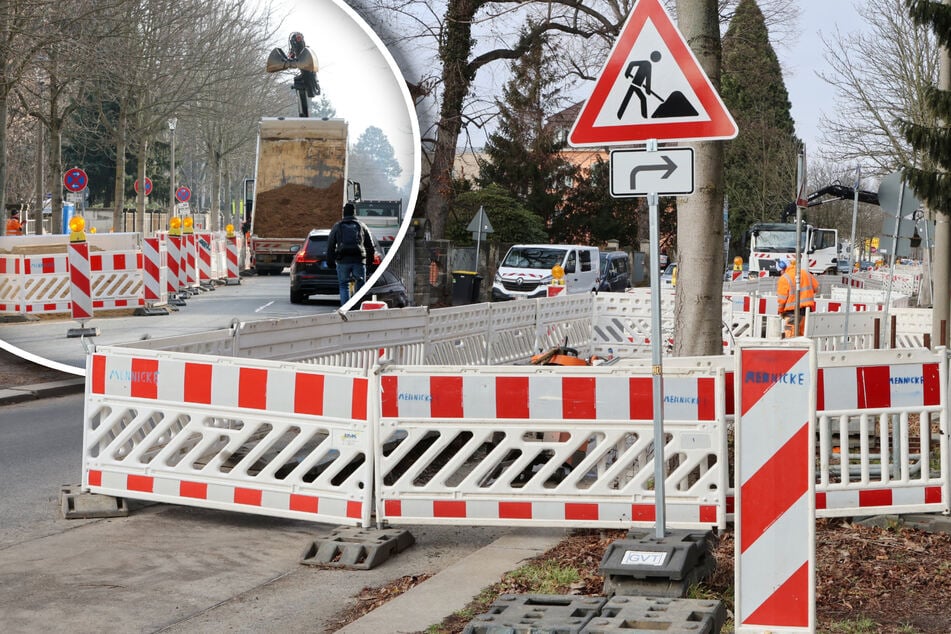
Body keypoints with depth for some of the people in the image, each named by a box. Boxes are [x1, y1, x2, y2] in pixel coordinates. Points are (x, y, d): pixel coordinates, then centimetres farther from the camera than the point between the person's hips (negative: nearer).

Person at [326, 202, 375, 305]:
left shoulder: (337, 226, 10)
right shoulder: (362, 226, 12)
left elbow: (330, 245, 9)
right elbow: (370, 246, 14)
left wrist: (330, 261, 15)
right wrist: (369, 261, 22)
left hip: (342, 261, 0)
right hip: (359, 260, 0)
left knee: (344, 285, 5)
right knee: (360, 285, 6)